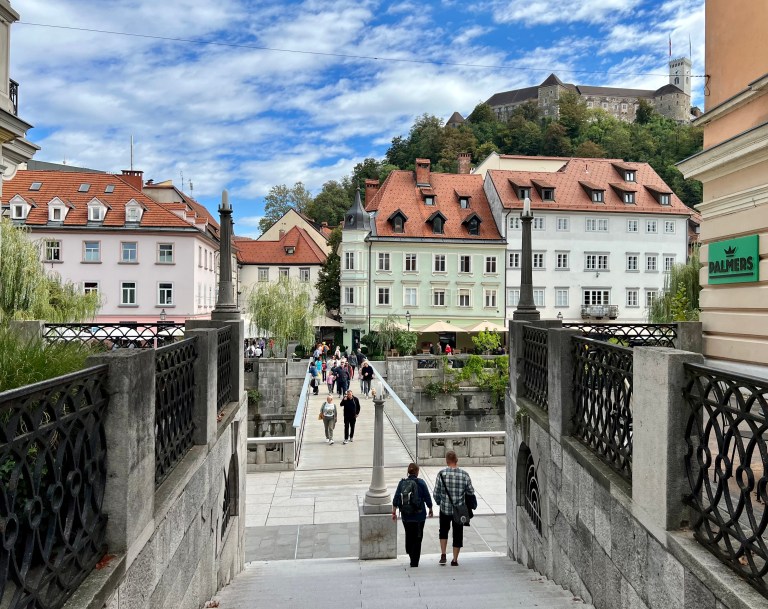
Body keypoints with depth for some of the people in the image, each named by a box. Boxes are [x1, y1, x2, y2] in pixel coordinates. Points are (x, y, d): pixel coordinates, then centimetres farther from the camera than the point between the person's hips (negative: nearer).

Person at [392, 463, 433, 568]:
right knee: (417, 538, 5)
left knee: (408, 535, 21)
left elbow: (396, 499, 0)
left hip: (405, 516, 3)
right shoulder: (421, 483, -8)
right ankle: (414, 563, 5)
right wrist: (430, 510, 10)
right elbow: (427, 498, -5)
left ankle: (410, 553, 31)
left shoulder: (402, 483, 0)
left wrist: (394, 512, 6)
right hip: (419, 516, -3)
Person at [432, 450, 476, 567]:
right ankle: (455, 560, 19)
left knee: (443, 531, 23)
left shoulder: (441, 474, -12)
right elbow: (471, 493, -3)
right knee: (457, 534, 13)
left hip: (445, 509, 0)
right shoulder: (464, 475, -10)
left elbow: (436, 493, -6)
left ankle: (443, 555, 15)